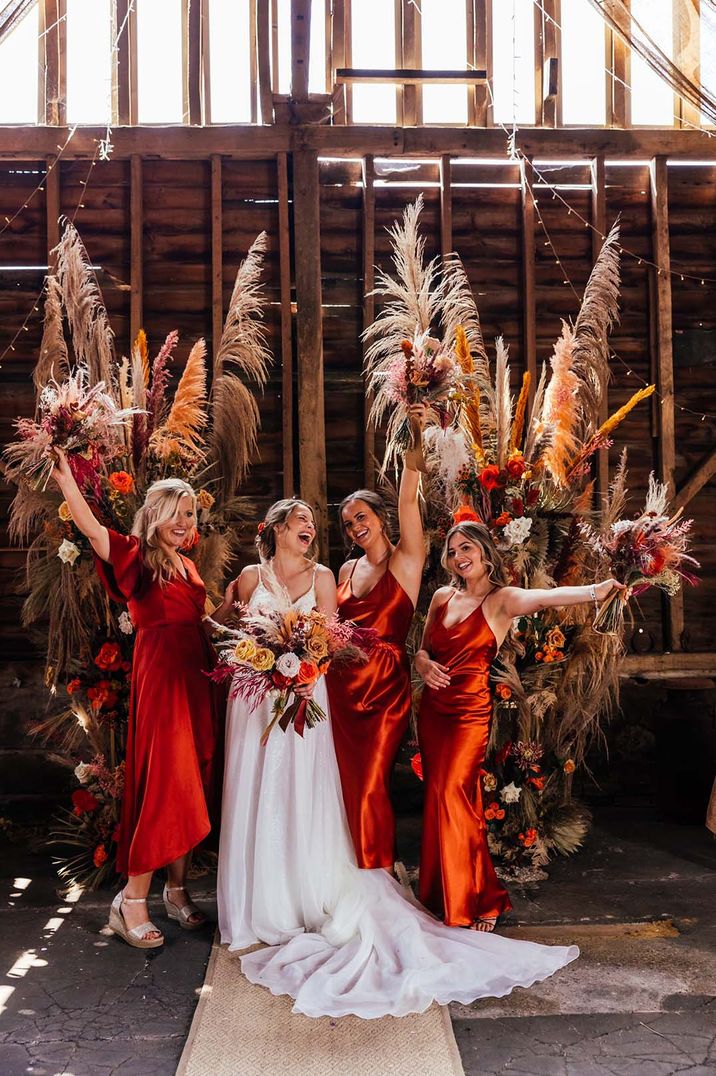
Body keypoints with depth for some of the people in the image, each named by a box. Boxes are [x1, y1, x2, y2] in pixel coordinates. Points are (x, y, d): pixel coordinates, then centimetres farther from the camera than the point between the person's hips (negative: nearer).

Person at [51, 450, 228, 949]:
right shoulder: (136, 557, -5)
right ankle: (132, 901, 4)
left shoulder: (187, 565, 16)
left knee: (193, 784, 10)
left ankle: (178, 888, 23)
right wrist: (64, 476, -33)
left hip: (198, 678, 7)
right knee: (162, 783, -7)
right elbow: (93, 529, -23)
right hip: (161, 678, -7)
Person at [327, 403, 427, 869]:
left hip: (385, 686, -5)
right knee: (342, 782, 6)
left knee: (370, 787, -4)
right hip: (340, 683, 5)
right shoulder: (347, 569, 15)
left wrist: (414, 447, -27)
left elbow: (408, 501, -16)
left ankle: (378, 877, 14)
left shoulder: (405, 560, -1)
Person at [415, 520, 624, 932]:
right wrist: (425, 666, -6)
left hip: (470, 712, -5)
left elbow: (543, 598, -26)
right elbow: (422, 651, 18)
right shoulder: (442, 597, 9)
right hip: (432, 709, 5)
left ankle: (478, 902, 3)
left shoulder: (502, 599, -6)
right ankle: (445, 899, 22)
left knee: (450, 797, -12)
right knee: (443, 798, 9)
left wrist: (594, 590, -45)